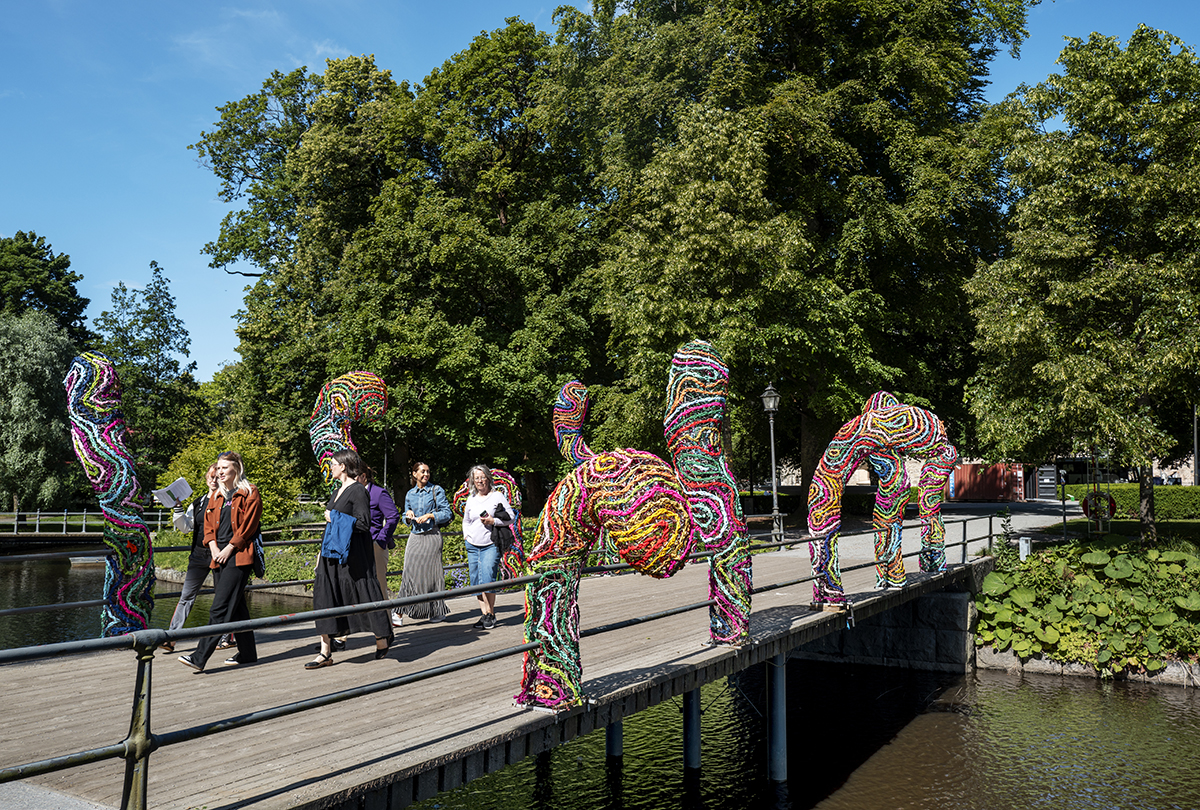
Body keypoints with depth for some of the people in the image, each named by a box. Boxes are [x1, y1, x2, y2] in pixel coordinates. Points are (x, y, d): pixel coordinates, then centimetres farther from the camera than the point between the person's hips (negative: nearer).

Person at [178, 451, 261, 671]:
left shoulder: (249, 493, -3)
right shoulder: (216, 496, 18)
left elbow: (248, 526, -9)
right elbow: (208, 523, 17)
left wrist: (228, 549, -12)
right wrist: (213, 546, 0)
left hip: (238, 556, -7)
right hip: (219, 557, 7)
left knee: (220, 608, -12)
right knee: (236, 606, 12)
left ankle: (200, 657, -15)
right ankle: (247, 653, 20)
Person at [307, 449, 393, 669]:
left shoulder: (358, 491, -13)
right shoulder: (338, 491, 15)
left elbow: (363, 523, -19)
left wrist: (334, 517, -14)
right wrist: (322, 553, 20)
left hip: (353, 555, -9)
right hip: (333, 553, 9)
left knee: (363, 594, 1)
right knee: (325, 596, 2)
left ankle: (382, 637, 22)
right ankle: (325, 652, 5)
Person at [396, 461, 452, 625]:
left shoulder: (436, 490, 2)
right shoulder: (410, 494, 13)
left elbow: (447, 513, -2)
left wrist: (429, 515, -13)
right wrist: (408, 516, -2)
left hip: (431, 536, -3)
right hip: (415, 536, 3)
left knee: (430, 572, -2)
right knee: (410, 571, -6)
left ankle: (438, 611, 12)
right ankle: (399, 613, -8)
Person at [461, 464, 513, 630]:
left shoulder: (497, 496, 0)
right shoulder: (471, 499, 13)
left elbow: (510, 517, -1)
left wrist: (493, 521, -13)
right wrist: (466, 535, 12)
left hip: (491, 545, -5)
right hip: (472, 546, 5)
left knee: (486, 580, -15)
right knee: (476, 582, 2)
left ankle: (491, 614, -2)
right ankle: (484, 615, 9)